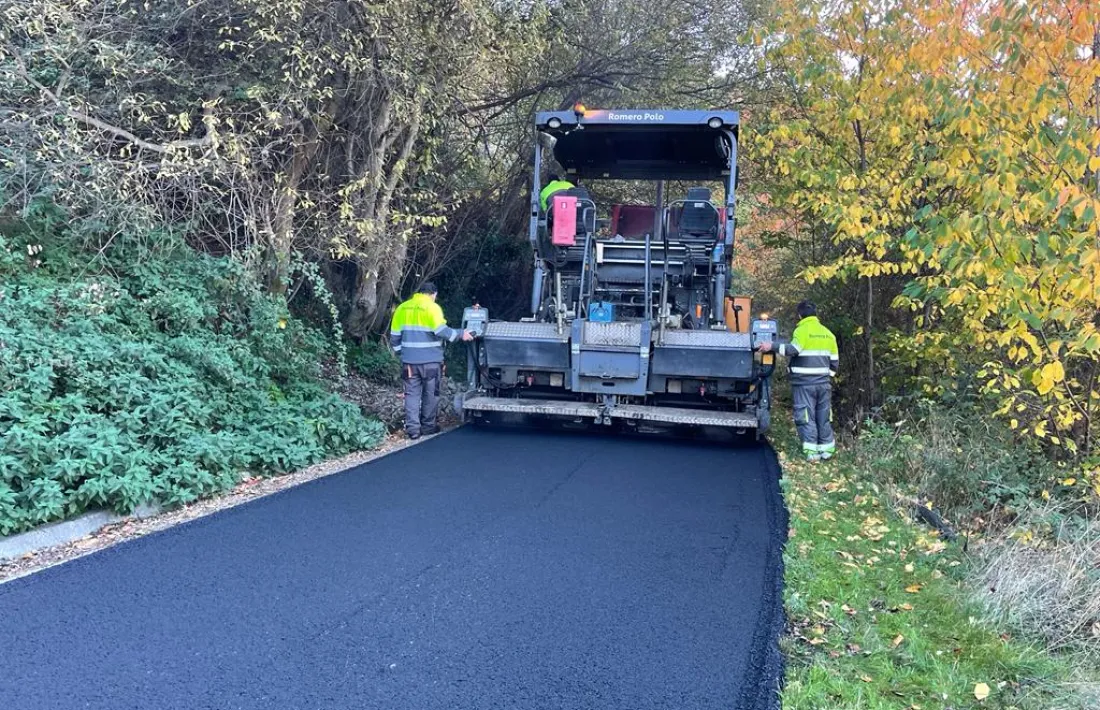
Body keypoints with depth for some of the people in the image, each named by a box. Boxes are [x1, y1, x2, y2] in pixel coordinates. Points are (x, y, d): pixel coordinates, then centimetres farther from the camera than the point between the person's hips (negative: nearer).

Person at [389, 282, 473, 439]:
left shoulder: (402, 308, 8)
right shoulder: (432, 307, -8)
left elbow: (395, 335, 10)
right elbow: (441, 330, -18)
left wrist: (401, 352, 21)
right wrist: (460, 334, -6)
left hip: (409, 360, 4)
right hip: (430, 361, -4)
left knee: (412, 393, 8)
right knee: (430, 394, 11)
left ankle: (412, 428, 3)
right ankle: (428, 426, 19)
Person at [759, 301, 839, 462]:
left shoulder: (802, 330, -6)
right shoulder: (828, 333, 14)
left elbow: (793, 350, -21)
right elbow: (834, 360, 15)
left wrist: (772, 347, -17)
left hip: (805, 382, -6)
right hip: (823, 382, 6)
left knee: (806, 416, -3)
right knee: (824, 417, 12)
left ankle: (811, 452, -7)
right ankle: (826, 450, 16)